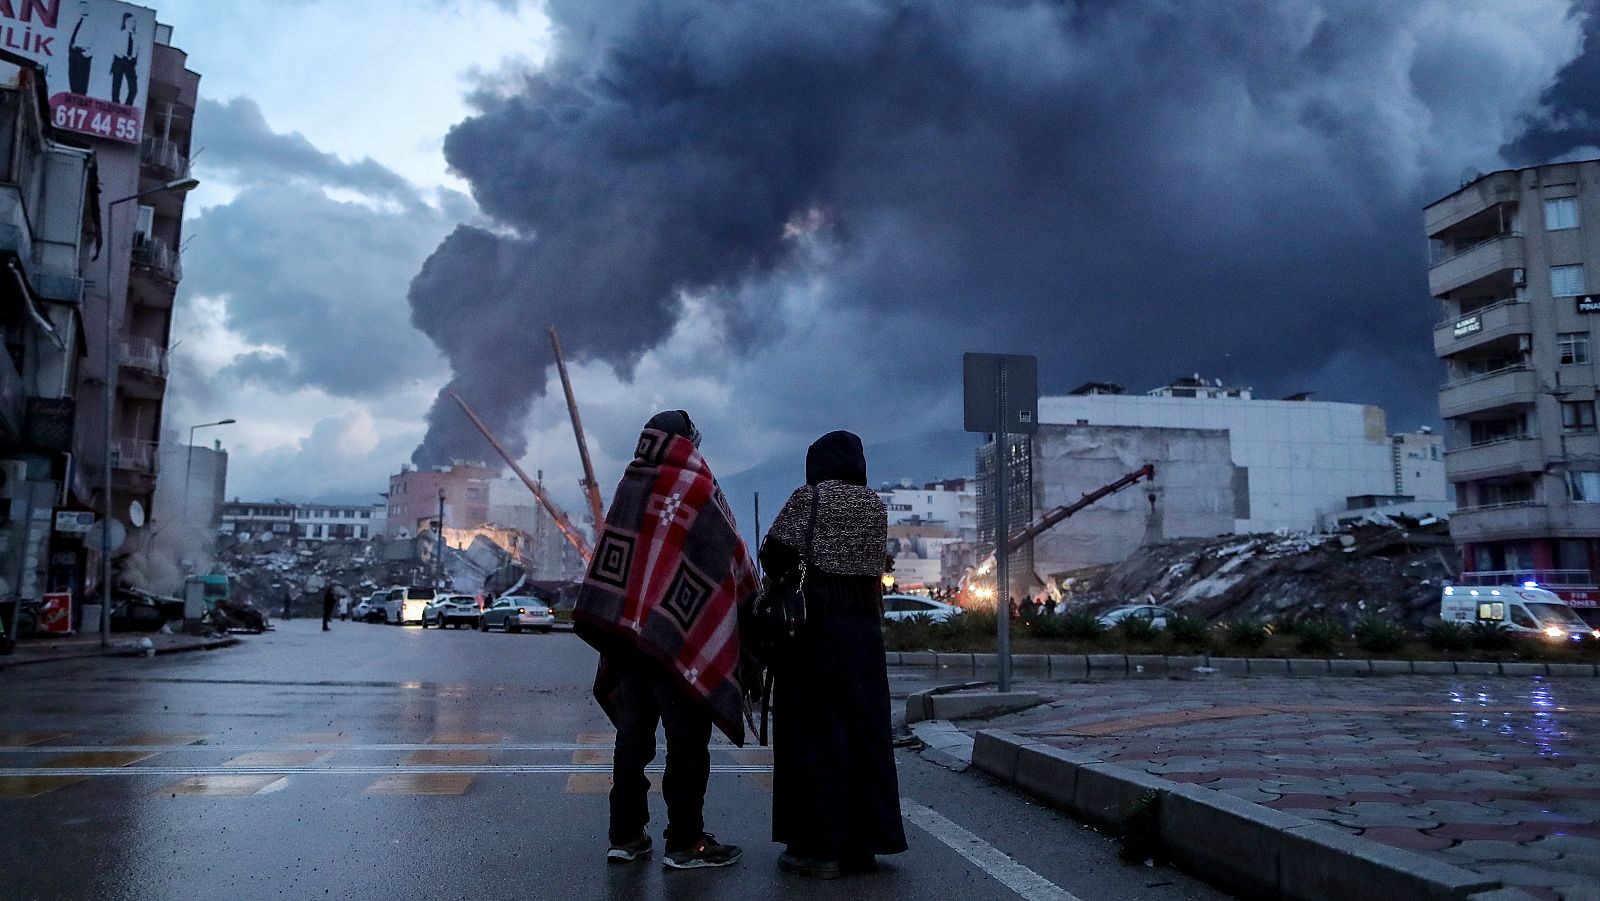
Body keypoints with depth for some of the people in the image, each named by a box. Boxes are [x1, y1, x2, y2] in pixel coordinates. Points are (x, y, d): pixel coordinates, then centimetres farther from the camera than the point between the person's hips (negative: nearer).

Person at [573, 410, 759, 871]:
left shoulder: (629, 486, 8)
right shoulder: (697, 487, -8)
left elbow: (614, 550, 11)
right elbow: (732, 553, -4)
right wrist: (754, 601, 10)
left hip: (622, 625, 6)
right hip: (676, 631, -6)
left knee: (632, 730, 12)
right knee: (686, 735, 1)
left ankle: (626, 834, 18)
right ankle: (685, 842, 5)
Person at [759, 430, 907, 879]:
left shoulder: (809, 497, -5)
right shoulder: (876, 505, 9)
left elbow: (775, 554, -11)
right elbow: (872, 561, 9)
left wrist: (785, 576, 9)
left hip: (815, 622, -5)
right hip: (864, 624, 5)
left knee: (814, 731, 1)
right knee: (863, 729, 10)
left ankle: (819, 846, 4)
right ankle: (862, 841, 17)